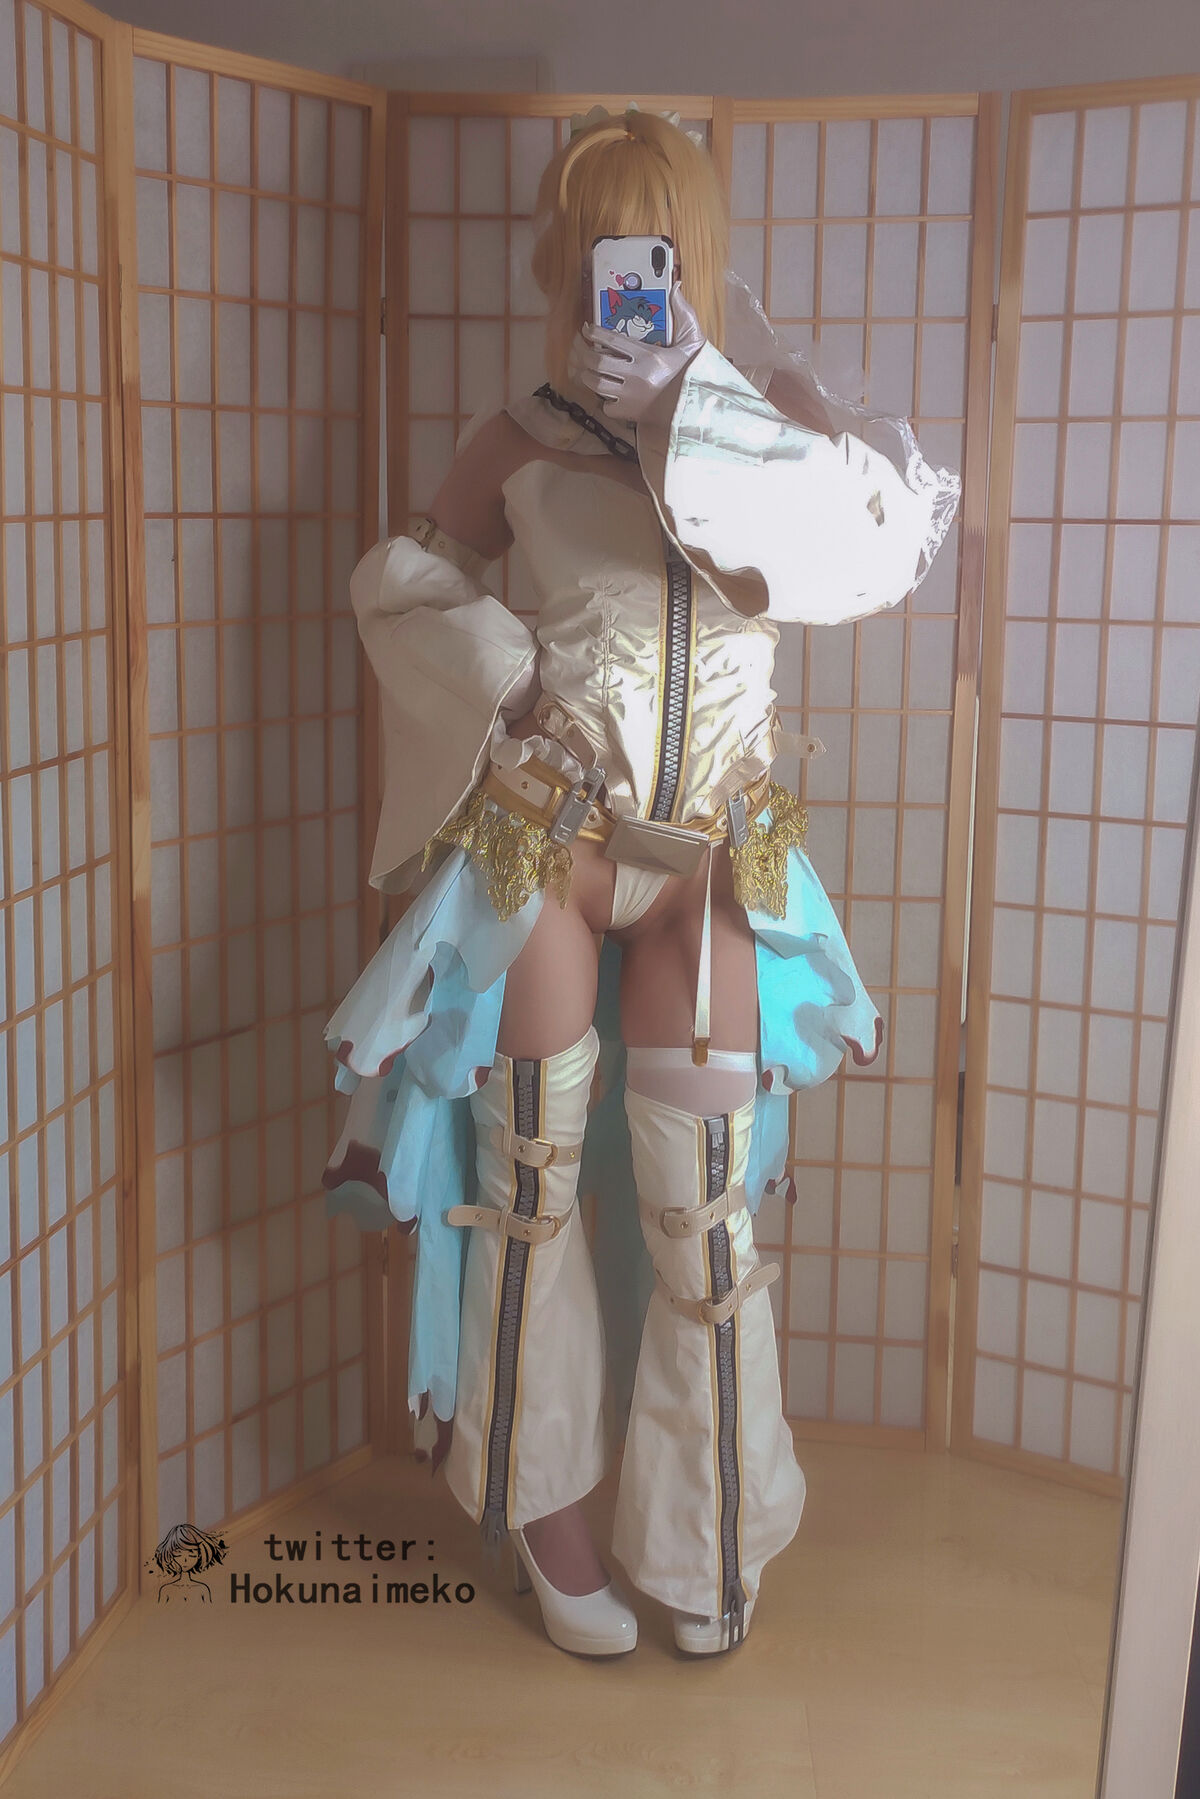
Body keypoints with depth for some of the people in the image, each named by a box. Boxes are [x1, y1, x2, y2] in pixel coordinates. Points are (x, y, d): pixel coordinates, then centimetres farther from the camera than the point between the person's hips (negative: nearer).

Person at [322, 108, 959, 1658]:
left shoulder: (768, 417, 3)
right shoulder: (520, 441, 2)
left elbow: (891, 534, -18)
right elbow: (402, 580, 15)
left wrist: (694, 411, -19)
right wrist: (497, 677, -3)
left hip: (711, 858, 0)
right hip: (539, 834, 0)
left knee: (703, 1205, 4)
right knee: (533, 1178, 7)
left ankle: (703, 1537, 25)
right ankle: (544, 1500, 28)